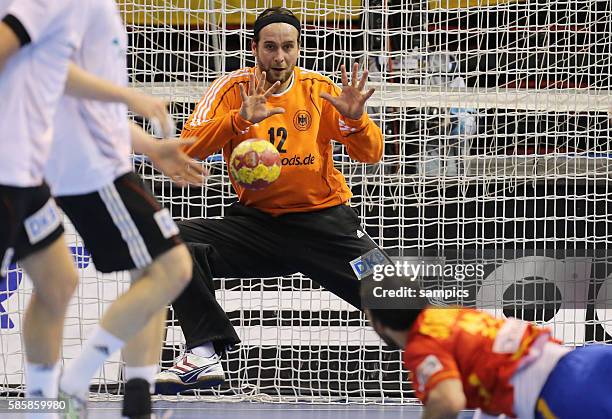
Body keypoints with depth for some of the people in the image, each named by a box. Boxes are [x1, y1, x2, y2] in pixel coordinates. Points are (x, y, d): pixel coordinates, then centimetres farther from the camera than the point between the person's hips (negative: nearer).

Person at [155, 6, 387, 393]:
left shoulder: (320, 89, 0)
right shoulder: (234, 88, -1)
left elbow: (371, 154, -3)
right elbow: (188, 148, -14)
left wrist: (354, 120, -25)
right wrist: (241, 120, -29)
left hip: (323, 221, -1)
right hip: (255, 223, 1)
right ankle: (206, 354, -20)